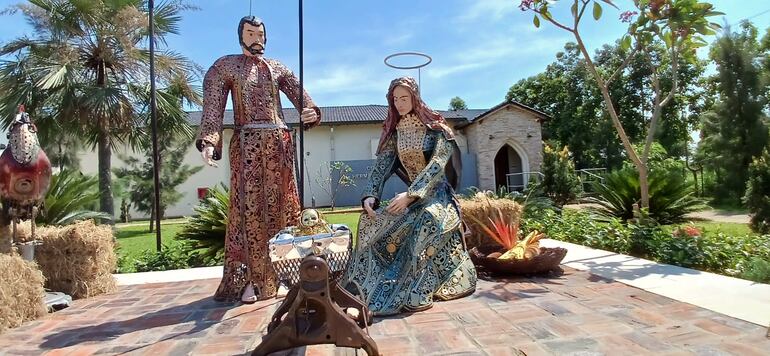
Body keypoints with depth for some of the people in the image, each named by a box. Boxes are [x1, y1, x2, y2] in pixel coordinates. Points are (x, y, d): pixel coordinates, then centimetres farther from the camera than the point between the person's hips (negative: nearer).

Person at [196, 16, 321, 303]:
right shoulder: (224, 66, 8)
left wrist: (311, 112, -20)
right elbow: (212, 107, -4)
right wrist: (208, 142, -21)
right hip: (246, 143, -3)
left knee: (280, 205, 4)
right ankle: (248, 278, -1)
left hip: (279, 143, 3)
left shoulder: (277, 68, 18)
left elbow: (300, 95, 4)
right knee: (248, 208, -6)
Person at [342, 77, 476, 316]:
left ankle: (416, 293, -31)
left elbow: (436, 165, -20)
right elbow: (382, 165, -1)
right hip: (410, 195, 6)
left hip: (436, 193, -5)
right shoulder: (394, 132, 7)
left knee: (425, 221, -37)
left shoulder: (435, 128, -8)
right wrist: (370, 195, -18)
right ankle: (364, 285, -12)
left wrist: (410, 195, -29)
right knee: (372, 220, -17)